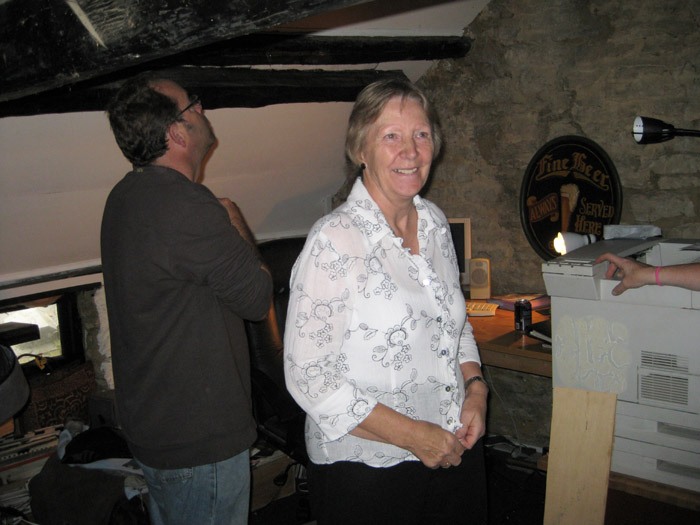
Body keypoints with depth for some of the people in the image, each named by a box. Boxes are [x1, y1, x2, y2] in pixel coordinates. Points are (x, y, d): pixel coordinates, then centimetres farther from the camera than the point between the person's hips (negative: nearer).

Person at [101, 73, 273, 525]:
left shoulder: (127, 195, 6)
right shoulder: (188, 207, -27)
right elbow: (257, 297, -17)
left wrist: (224, 229, -1)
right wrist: (237, 224, -4)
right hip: (200, 437, -9)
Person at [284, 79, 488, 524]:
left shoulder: (435, 222, 3)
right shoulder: (335, 240, -19)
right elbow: (308, 376, -20)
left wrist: (475, 388, -2)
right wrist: (412, 435, -18)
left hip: (455, 450, 7)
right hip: (367, 467, -6)